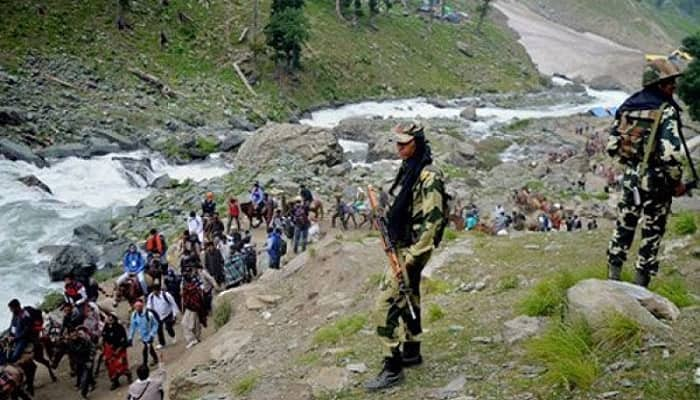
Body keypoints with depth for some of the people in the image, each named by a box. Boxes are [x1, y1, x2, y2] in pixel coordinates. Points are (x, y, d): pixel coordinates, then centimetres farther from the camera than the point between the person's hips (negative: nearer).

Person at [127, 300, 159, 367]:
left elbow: (155, 324, -16)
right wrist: (130, 337, -1)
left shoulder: (149, 314, -28)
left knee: (146, 349, -9)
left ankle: (145, 363, 9)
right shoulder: (134, 315, -14)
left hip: (149, 335, -5)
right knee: (149, 348, 21)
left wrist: (152, 335, -22)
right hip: (142, 335, 5)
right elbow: (132, 326, -2)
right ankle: (155, 358, 44)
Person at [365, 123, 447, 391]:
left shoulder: (428, 176, -19)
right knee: (408, 299, 20)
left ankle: (393, 368, -4)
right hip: (400, 247, 10)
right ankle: (411, 352, 35)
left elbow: (432, 221, -24)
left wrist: (413, 258, -26)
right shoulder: (407, 170, 10)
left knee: (386, 306, -11)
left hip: (411, 250, -10)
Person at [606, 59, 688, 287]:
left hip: (631, 177, 5)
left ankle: (613, 276, 21)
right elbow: (670, 154, -24)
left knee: (624, 225, 16)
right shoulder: (666, 111, -16)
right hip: (657, 180, -5)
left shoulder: (627, 107, 3)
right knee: (652, 231, 7)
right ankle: (641, 282, 14)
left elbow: (612, 147, 5)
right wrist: (677, 182, -10)